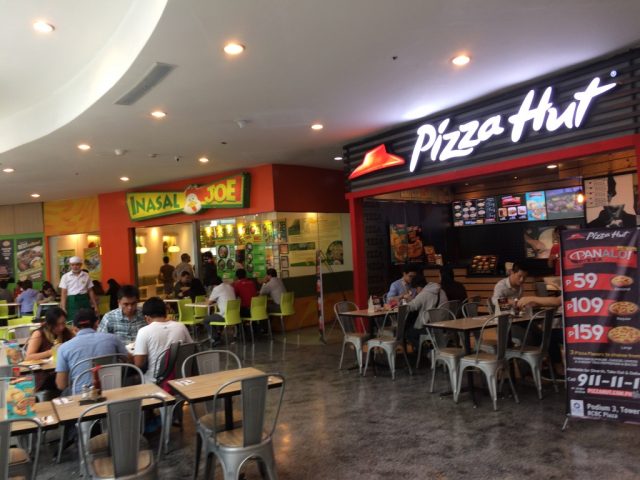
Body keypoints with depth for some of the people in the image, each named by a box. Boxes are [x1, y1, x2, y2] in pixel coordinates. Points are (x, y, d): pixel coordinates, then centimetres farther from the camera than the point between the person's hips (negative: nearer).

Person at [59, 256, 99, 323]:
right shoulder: (65, 276, 2)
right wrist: (63, 307, -9)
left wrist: (95, 306, 7)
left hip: (84, 301, 1)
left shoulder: (86, 276, 6)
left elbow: (90, 291, 9)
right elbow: (63, 293, -1)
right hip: (72, 302, -1)